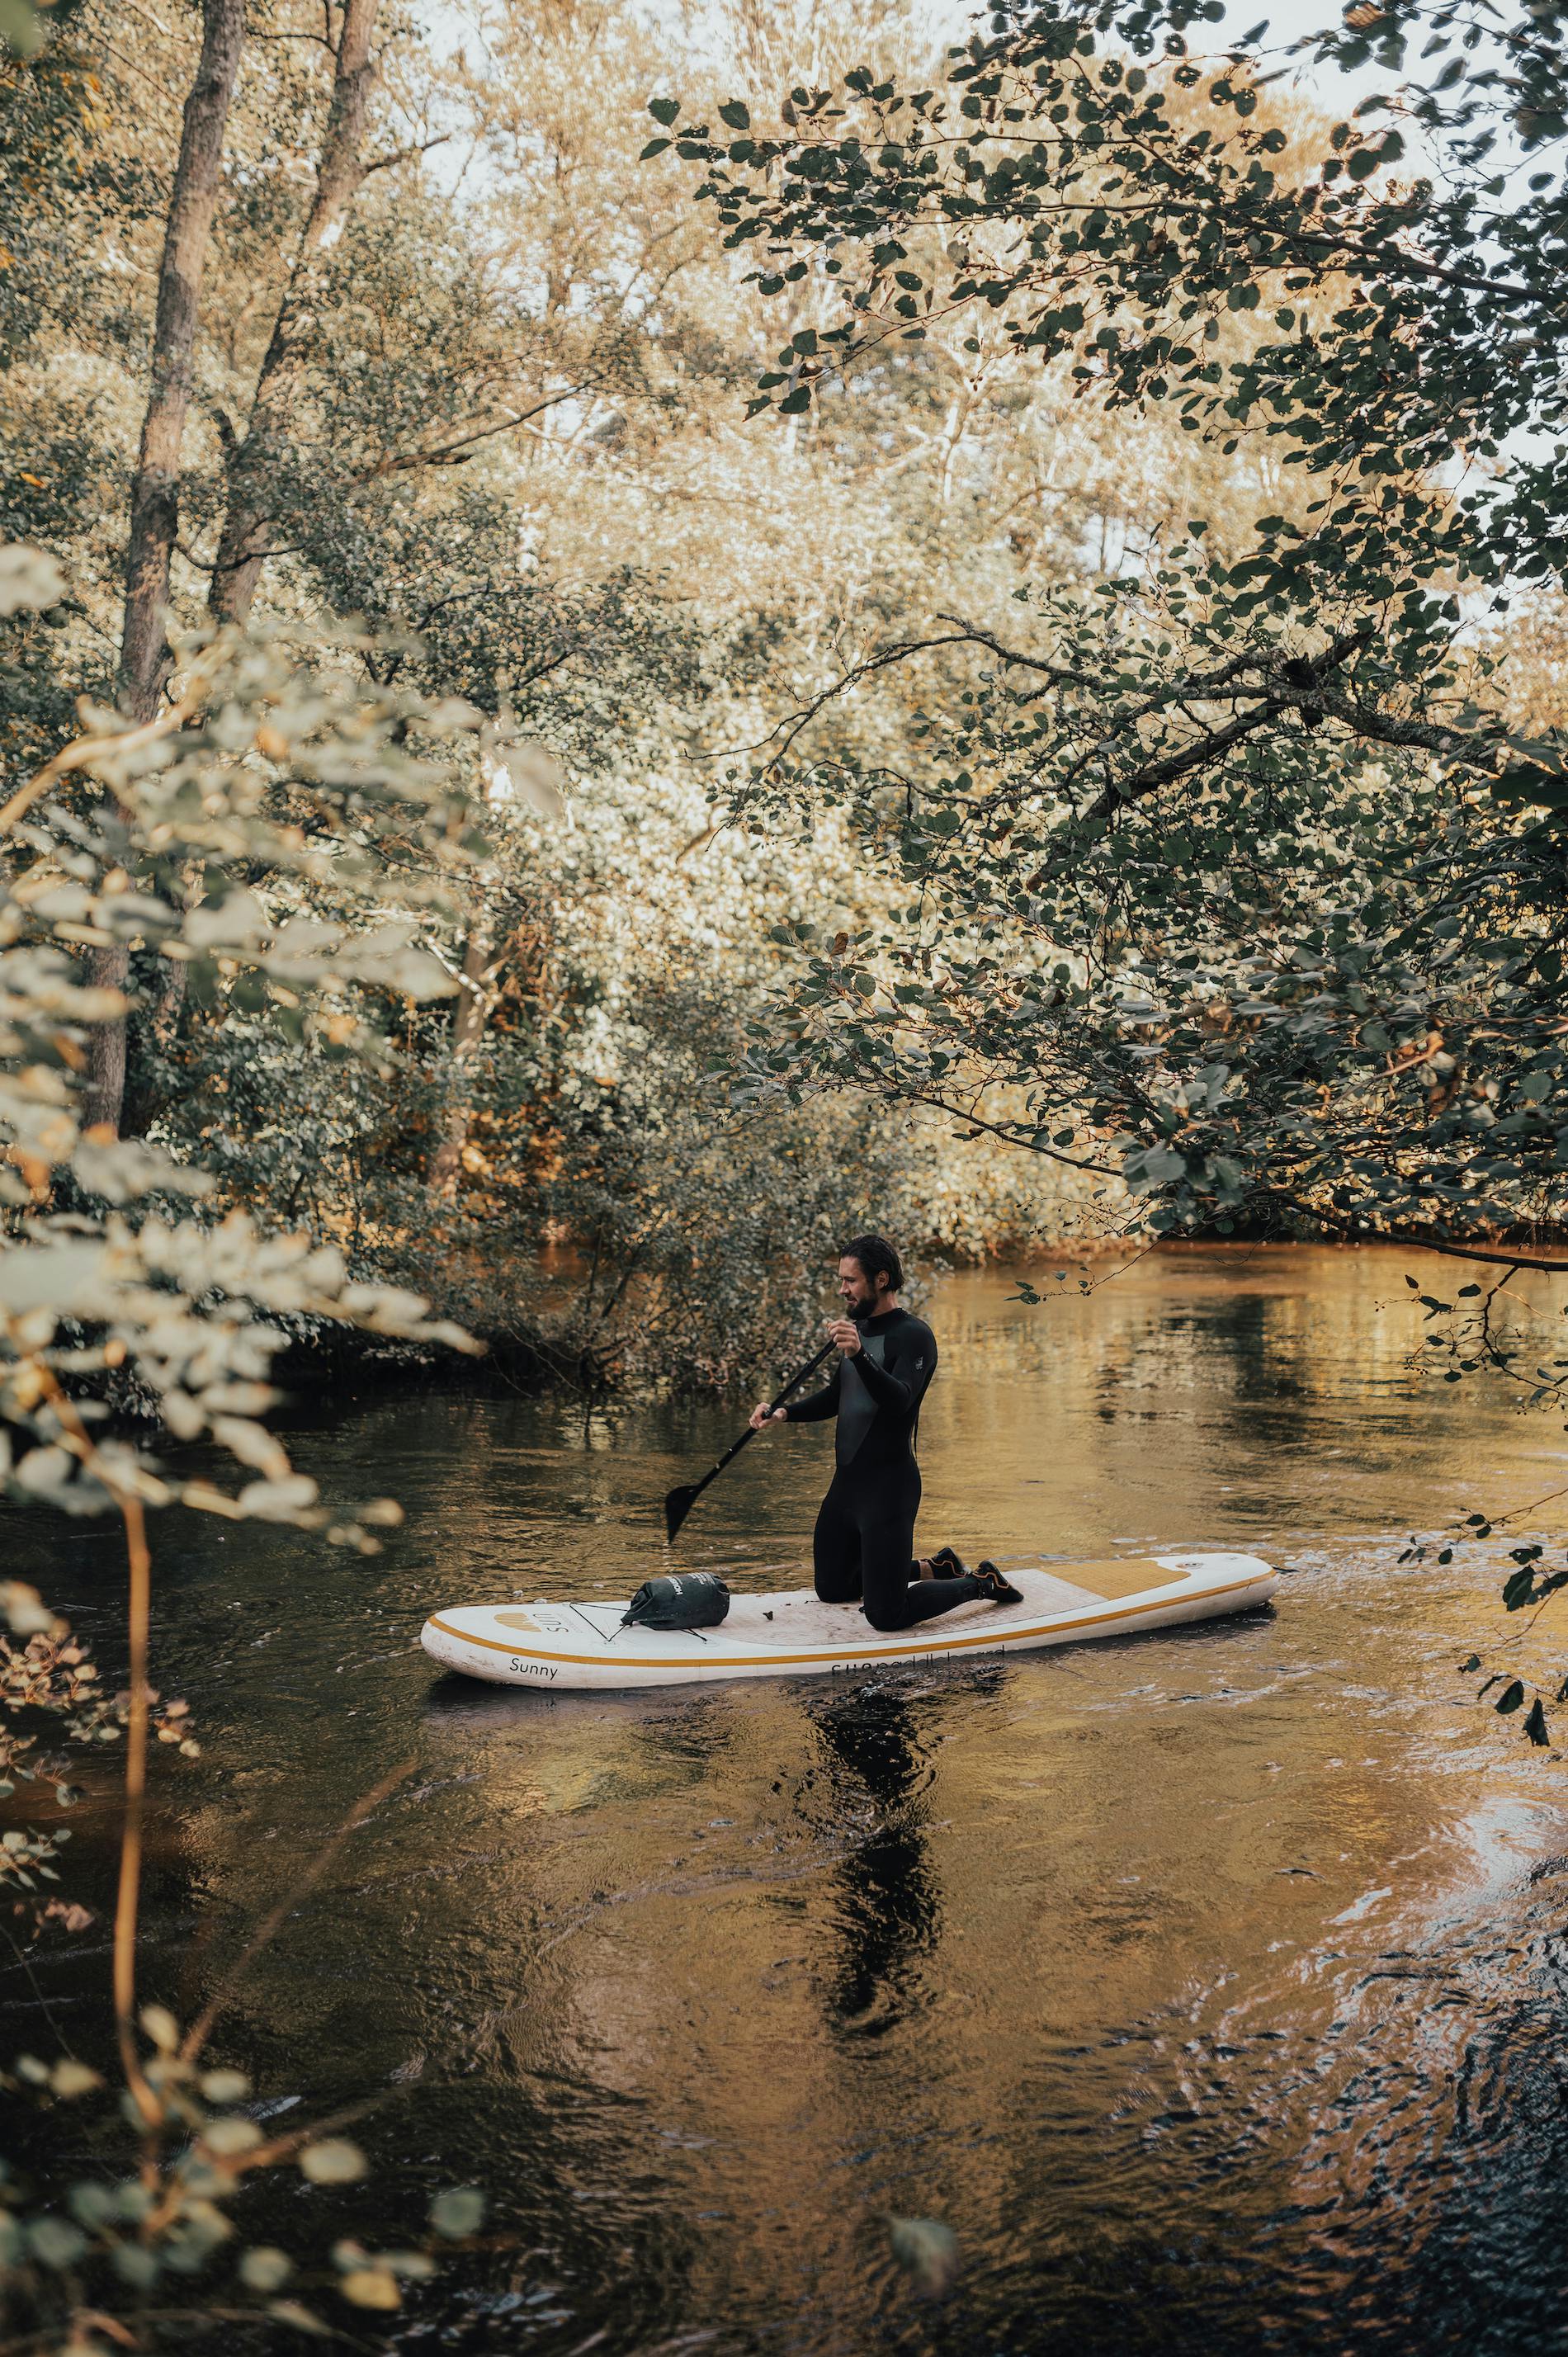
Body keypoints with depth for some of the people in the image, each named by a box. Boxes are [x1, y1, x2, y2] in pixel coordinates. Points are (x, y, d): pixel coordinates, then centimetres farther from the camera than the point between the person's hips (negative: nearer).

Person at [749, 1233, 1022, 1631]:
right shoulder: (858, 1328, 12)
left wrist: (859, 1356, -45)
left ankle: (983, 1583, 14)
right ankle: (935, 1568, 34)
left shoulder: (914, 1335, -15)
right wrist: (785, 1413, 4)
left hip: (888, 1486, -9)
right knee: (832, 1589, 20)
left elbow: (899, 1400, -30)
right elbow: (835, 1397, 21)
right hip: (846, 1482, 9)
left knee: (885, 1616, -8)